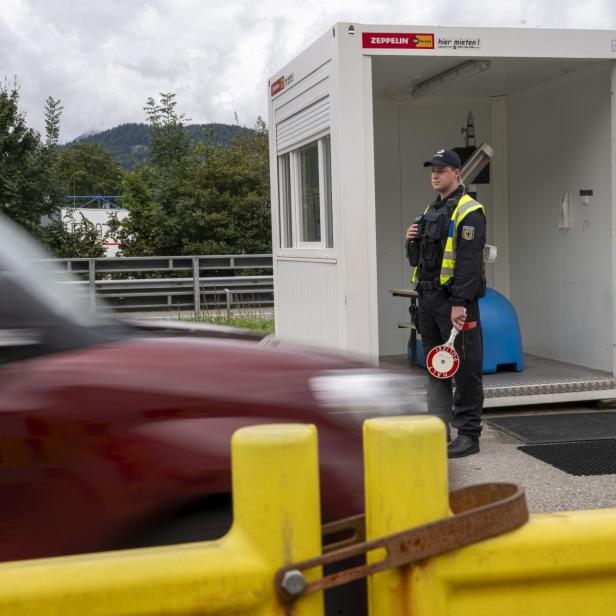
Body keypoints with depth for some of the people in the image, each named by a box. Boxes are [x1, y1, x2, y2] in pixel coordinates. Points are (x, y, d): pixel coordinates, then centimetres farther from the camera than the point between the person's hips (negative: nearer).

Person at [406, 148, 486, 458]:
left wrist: (459, 303, -23)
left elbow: (469, 260, -17)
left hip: (455, 302, -9)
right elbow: (418, 259, 25)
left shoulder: (468, 212, -8)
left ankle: (468, 435, 4)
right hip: (428, 300, 9)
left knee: (465, 370, -3)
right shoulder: (431, 211, 19)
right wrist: (411, 242, 3)